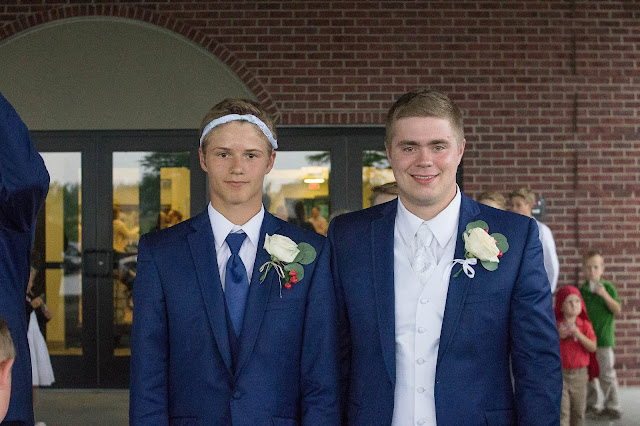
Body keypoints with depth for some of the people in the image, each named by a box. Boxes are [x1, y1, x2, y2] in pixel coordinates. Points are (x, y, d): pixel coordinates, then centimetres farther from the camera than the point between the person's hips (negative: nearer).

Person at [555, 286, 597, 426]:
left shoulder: (585, 325, 0)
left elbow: (593, 347, -11)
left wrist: (578, 334, -23)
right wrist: (557, 336, -17)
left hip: (579, 373, 2)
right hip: (560, 372, -2)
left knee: (578, 411, 11)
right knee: (562, 411, -7)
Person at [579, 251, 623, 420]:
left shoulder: (608, 288, -5)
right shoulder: (581, 291, 4)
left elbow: (617, 310, -9)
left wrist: (605, 295, -20)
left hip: (604, 338, -4)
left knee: (606, 375, 0)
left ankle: (613, 407, 10)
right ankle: (592, 405, 24)